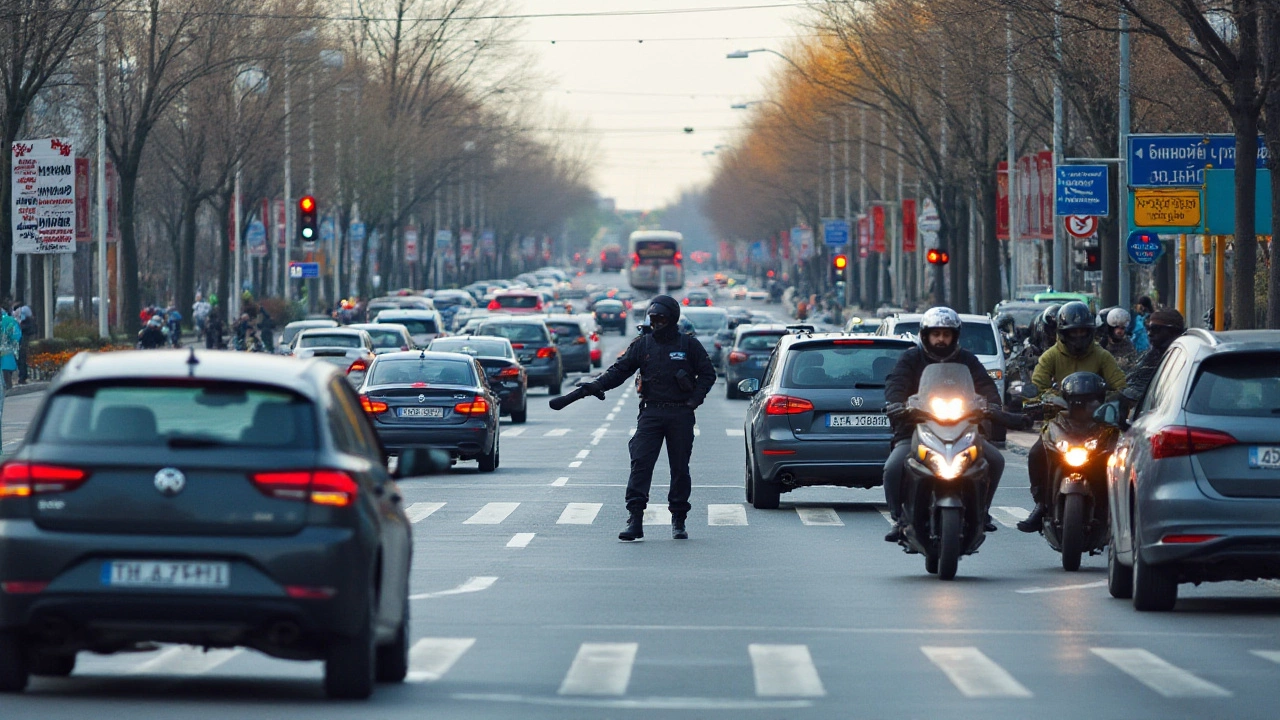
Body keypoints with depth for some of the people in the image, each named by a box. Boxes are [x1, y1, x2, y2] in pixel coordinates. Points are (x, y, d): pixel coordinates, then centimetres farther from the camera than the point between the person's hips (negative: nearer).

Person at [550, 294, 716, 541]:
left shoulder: (689, 345, 4)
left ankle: (679, 520, 15)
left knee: (680, 468, 4)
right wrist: (593, 387, -6)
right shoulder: (642, 345, 8)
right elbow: (618, 371, 6)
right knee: (640, 464, -11)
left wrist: (695, 398, -4)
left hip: (681, 415, -1)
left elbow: (708, 373, 9)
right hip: (651, 413, 1)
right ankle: (634, 520, -14)